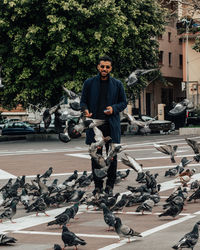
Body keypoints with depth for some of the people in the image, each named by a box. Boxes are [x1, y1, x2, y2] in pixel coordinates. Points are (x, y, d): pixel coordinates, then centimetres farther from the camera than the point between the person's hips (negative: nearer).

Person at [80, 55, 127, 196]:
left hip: (112, 126, 0)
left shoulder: (117, 84, 6)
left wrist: (114, 108, -9)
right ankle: (98, 185, 12)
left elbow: (124, 102, 11)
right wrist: (85, 109, -10)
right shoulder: (89, 83, 6)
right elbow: (83, 101, 11)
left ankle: (110, 185, 11)